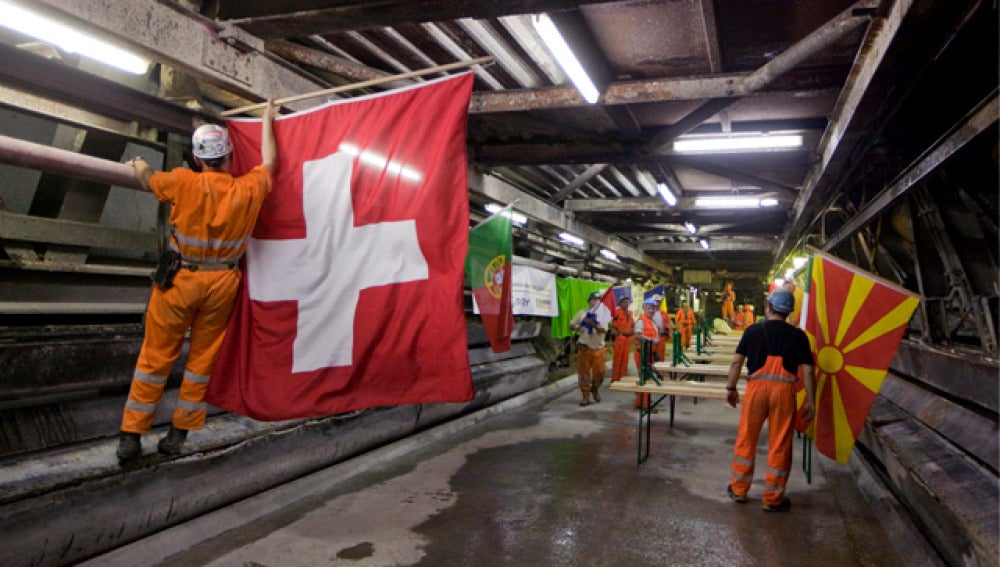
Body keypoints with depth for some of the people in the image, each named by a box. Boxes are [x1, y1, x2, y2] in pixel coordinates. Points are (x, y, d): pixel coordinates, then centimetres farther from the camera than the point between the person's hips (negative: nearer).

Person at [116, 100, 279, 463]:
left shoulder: (184, 183, -12)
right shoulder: (249, 190, -8)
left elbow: (148, 181, 10)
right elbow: (269, 161, 13)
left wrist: (140, 166, 33)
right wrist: (268, 120, 26)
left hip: (179, 280, -1)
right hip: (222, 284, 2)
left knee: (155, 356, 9)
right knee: (203, 358, 12)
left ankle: (131, 436, 16)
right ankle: (179, 434, 20)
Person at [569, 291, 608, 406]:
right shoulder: (582, 313, 4)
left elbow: (603, 330, -13)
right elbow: (571, 325, 9)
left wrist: (593, 323, -30)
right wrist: (576, 327, -14)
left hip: (599, 348, 0)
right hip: (584, 347, 0)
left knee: (599, 372, 1)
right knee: (584, 372, 0)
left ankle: (595, 389, 29)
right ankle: (585, 396, 9)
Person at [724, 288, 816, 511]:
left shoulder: (754, 330, 2)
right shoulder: (798, 336, 3)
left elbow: (736, 361, 1)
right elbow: (807, 371, 0)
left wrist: (731, 388, 10)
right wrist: (810, 401, 6)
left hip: (757, 386, 0)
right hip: (784, 390, 0)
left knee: (746, 439, 13)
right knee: (780, 444, 8)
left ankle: (738, 489, 23)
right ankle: (773, 498, 18)